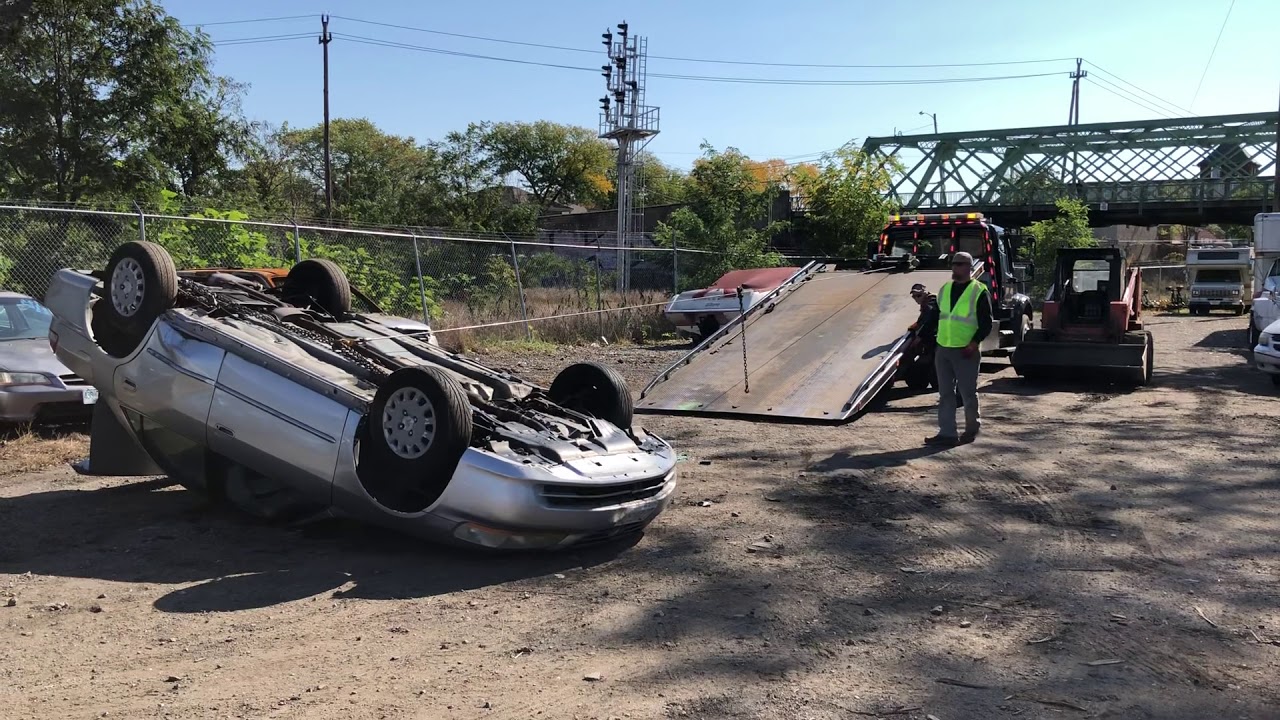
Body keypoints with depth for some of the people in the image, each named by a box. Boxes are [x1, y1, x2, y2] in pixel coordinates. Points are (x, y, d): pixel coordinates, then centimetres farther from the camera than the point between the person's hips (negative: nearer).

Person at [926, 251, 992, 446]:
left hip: (966, 352, -6)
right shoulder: (945, 289, 13)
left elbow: (986, 324, -8)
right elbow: (936, 316, 19)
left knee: (968, 393, 4)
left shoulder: (979, 292, -6)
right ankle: (947, 433, 8)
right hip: (943, 350, 6)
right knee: (945, 393, 5)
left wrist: (974, 343, -18)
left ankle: (972, 428, 24)